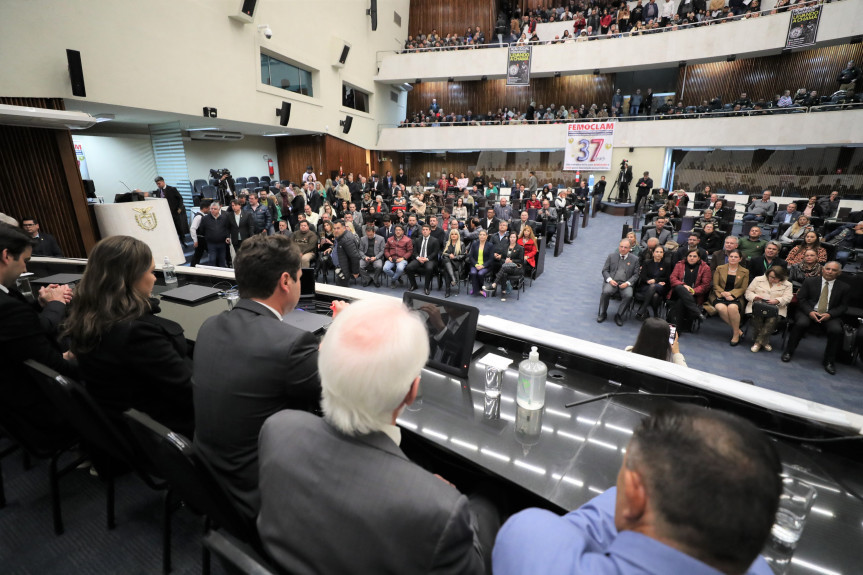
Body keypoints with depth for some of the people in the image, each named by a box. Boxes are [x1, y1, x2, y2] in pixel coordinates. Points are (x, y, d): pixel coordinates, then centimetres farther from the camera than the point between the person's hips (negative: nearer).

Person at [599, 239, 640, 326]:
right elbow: (605, 270, 9)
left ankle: (618, 315, -11)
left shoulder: (634, 259, 11)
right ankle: (602, 313, -11)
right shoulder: (611, 256, 12)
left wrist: (627, 283, -10)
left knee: (628, 295, -31)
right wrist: (610, 280, -10)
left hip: (625, 284, 0)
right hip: (612, 281, 0)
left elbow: (636, 275, 8)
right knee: (606, 292, -31)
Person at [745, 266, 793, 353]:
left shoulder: (787, 284, 14)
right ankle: (764, 342, -17)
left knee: (772, 319, -33)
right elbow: (748, 292, 12)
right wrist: (754, 297, -10)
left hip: (776, 308, 0)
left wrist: (777, 300, -20)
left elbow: (787, 297, 1)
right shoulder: (758, 279, 15)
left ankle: (758, 342, -22)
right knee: (757, 317, -33)